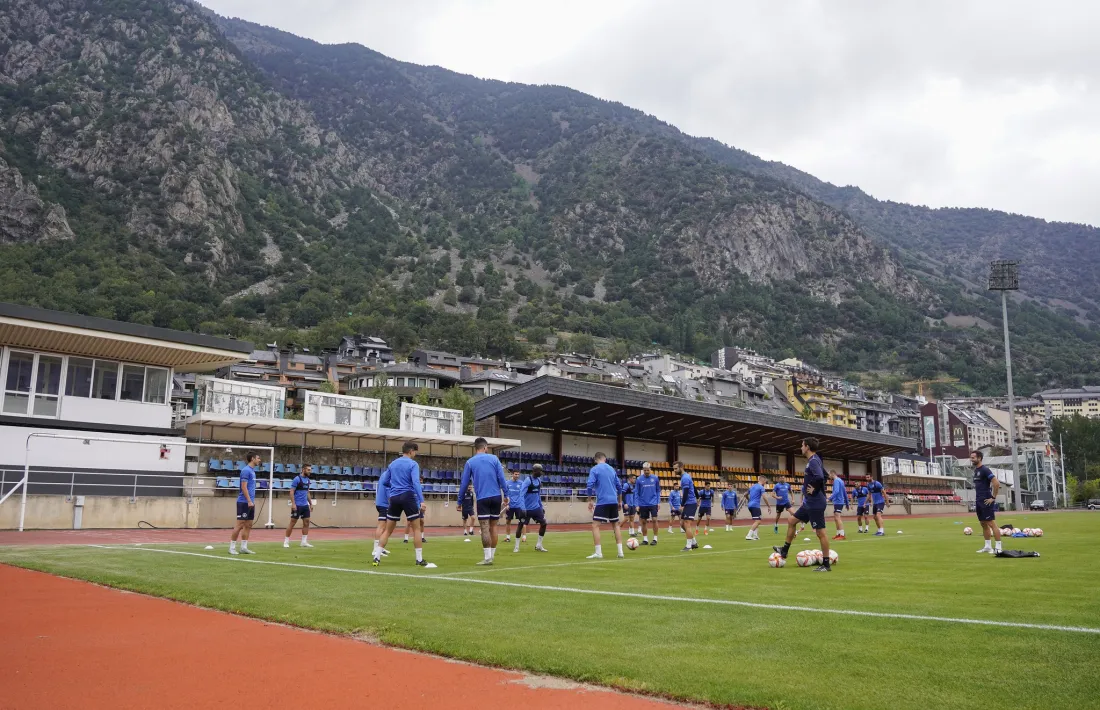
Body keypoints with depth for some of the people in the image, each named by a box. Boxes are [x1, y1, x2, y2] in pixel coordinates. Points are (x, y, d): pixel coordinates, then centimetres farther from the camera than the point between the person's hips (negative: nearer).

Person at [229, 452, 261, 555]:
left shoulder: (252, 470, 15)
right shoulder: (246, 470, -12)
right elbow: (244, 487, -17)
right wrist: (249, 501, -20)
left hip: (250, 502, 9)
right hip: (244, 502, -9)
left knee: (248, 525, 8)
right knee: (239, 525, -6)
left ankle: (244, 547, 12)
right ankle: (232, 547, 0)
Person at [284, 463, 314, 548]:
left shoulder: (307, 480, 11)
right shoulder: (297, 479, -11)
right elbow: (291, 492, -12)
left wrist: (311, 503, 17)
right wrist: (293, 504, -19)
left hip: (305, 505, 7)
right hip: (297, 505, -7)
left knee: (306, 523, 3)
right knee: (292, 523, -1)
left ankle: (304, 542, 9)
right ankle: (286, 541, 8)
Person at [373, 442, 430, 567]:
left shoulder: (392, 464, 14)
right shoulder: (413, 464, -4)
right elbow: (416, 482, -17)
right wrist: (421, 500, -23)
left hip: (394, 498, 5)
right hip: (408, 497, -5)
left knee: (388, 530, 11)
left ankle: (376, 557, 4)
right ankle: (419, 560, 1)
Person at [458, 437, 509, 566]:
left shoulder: (470, 462, 4)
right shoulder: (494, 458, 5)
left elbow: (464, 484, 5)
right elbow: (502, 479, 0)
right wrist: (506, 495, 7)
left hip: (482, 498, -2)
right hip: (496, 497, 2)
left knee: (485, 528, -3)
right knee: (493, 526, 11)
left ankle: (488, 558, -8)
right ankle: (492, 555, 14)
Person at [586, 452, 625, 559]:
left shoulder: (594, 469, -3)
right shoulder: (612, 469, 14)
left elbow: (590, 486, -12)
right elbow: (619, 486, 17)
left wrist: (590, 501, -3)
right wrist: (619, 501, 26)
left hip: (602, 502, -6)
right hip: (613, 502, 6)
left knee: (595, 526, -3)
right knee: (616, 525, 15)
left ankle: (598, 553, -10)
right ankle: (620, 551, 12)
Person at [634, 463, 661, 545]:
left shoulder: (655, 478, -1)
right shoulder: (639, 479, -3)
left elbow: (658, 491, 8)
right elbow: (636, 493, 2)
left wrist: (659, 502, 1)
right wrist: (637, 505, -3)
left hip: (653, 503, -1)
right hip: (643, 504, 1)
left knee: (654, 520, -9)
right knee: (644, 522, 6)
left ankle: (655, 538, 2)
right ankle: (645, 539, 15)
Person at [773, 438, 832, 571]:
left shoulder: (813, 461, -19)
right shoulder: (814, 460, 12)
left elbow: (820, 477, -35)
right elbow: (824, 475, 26)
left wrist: (814, 489, -20)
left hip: (815, 504, -11)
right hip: (809, 503, 11)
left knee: (820, 532, -5)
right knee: (791, 521, 19)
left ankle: (826, 564, 1)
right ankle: (785, 550, 30)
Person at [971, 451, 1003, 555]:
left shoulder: (985, 470, -13)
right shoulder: (976, 470, 14)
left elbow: (996, 483, -21)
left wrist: (993, 498, -18)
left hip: (986, 502, -9)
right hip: (978, 502, 9)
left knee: (991, 524, -9)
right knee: (984, 524, 13)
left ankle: (998, 548, -7)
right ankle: (987, 546, 19)